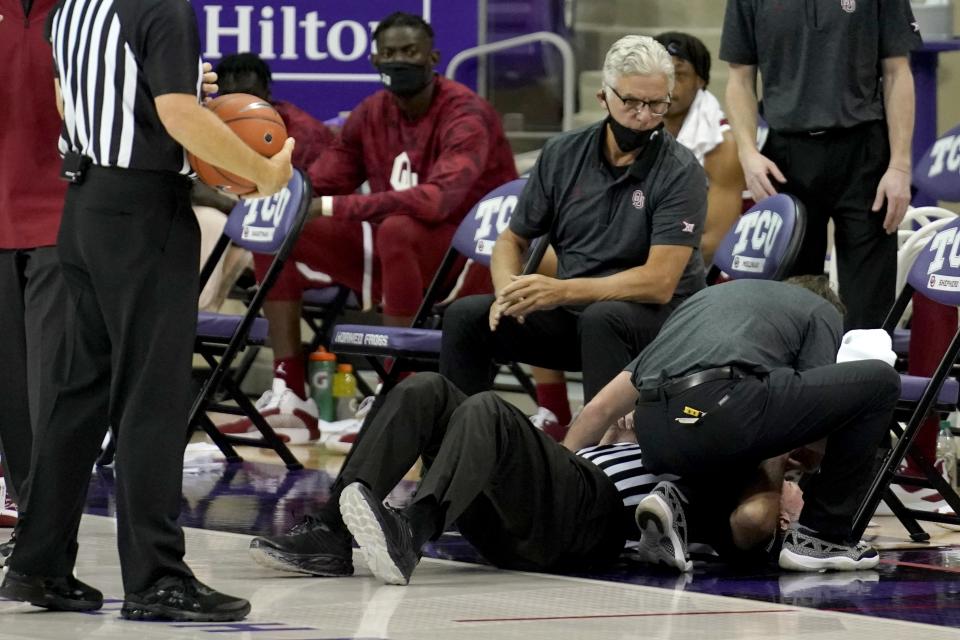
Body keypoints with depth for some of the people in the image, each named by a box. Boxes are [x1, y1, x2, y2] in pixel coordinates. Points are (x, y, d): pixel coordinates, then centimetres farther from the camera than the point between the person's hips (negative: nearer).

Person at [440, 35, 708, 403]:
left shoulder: (680, 172, -12)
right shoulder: (562, 155, 2)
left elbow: (658, 282, -20)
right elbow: (512, 240, 11)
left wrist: (564, 291, -30)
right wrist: (508, 292, -13)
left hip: (658, 316, -5)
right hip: (573, 311, 5)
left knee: (601, 319, -38)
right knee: (466, 316, -16)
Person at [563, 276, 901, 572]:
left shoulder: (706, 298, 38)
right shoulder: (822, 311, 26)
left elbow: (599, 409, 35)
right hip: (722, 410, -6)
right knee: (878, 382, 13)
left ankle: (679, 500, 7)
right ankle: (824, 536, 13)